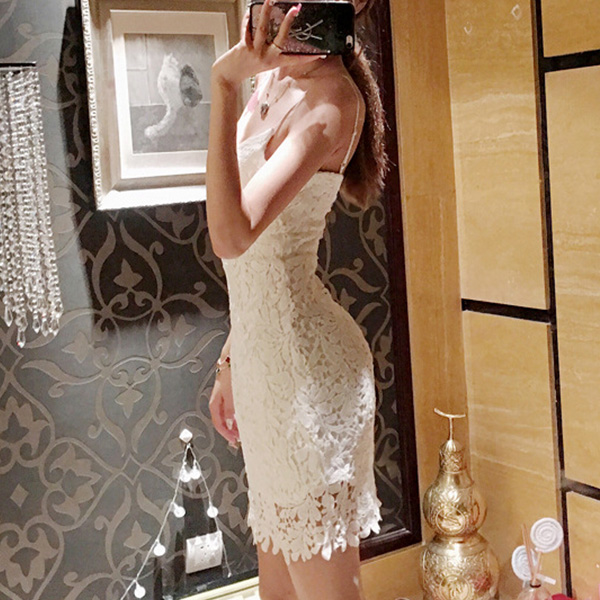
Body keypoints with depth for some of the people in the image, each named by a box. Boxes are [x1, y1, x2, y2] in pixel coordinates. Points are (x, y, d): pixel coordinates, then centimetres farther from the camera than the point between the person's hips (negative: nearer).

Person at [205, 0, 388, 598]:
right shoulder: (273, 79, 10)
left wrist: (225, 85, -30)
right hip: (261, 352, 9)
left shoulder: (330, 98, -16)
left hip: (301, 362, -9)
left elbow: (232, 235, -30)